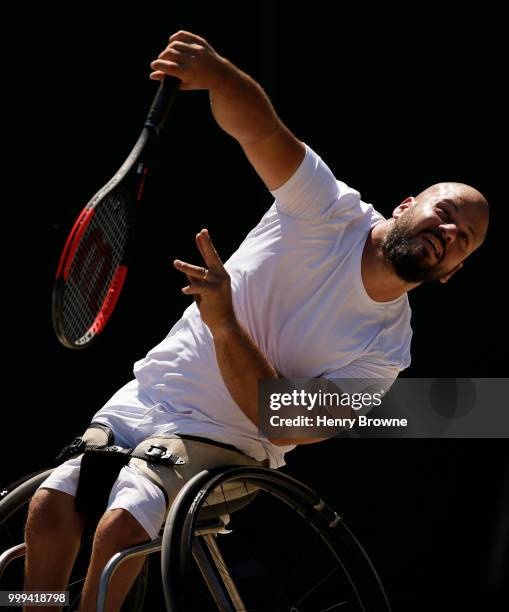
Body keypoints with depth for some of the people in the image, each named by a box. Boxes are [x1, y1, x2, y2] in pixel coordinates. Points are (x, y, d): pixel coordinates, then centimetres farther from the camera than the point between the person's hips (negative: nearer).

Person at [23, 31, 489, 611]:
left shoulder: (388, 351, -8)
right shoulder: (334, 213, -5)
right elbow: (258, 129, -18)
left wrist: (224, 323, -30)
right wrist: (214, 72, -41)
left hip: (216, 443, -2)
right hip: (139, 403, 2)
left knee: (120, 526, -28)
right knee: (50, 504, -18)